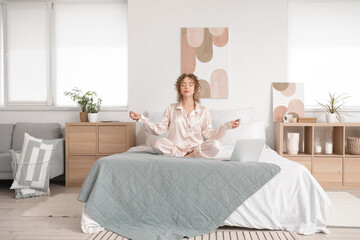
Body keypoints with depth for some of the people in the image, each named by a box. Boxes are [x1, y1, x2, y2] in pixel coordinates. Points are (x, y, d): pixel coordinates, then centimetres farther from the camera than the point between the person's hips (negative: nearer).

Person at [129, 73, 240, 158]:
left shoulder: (203, 111, 9)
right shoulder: (171, 109, 10)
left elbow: (209, 134, 3)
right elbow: (159, 129, 7)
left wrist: (227, 126, -9)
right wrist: (141, 119, -3)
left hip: (196, 148, 0)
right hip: (175, 148, 0)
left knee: (215, 145, -29)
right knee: (157, 144, -31)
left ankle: (186, 157, -21)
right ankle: (188, 157, -21)